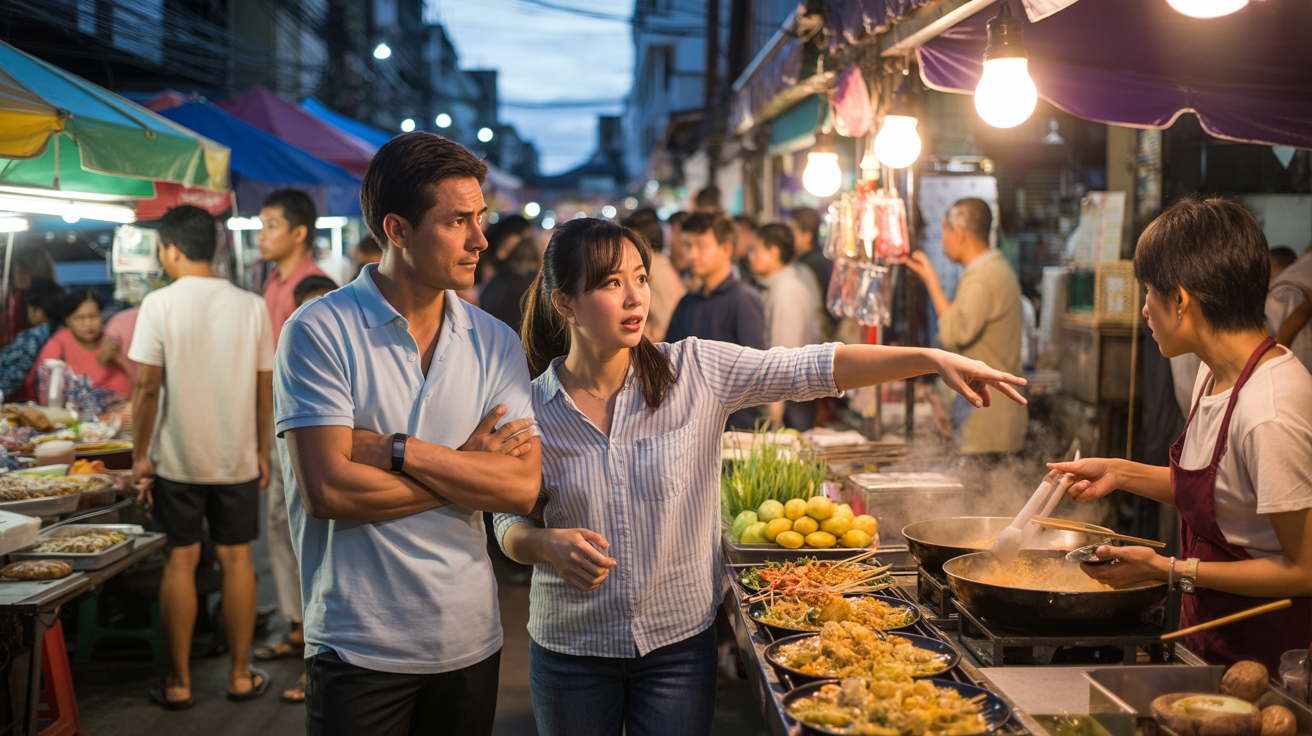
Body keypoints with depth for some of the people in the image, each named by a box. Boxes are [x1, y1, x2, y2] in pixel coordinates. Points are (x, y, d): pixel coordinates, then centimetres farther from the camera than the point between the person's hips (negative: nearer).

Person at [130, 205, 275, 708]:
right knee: (237, 558, 10)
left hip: (177, 458, -2)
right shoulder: (251, 307, 0)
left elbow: (147, 387, -11)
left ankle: (179, 682, 13)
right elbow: (265, 390, 3)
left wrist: (141, 455, -3)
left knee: (180, 560, 6)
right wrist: (261, 450, 12)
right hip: (237, 458, 2)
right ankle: (241, 675, 18)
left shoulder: (160, 304, -9)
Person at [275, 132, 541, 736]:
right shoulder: (321, 331, -9)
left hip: (470, 641, 4)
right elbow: (328, 489, -18)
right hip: (359, 649, -4)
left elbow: (523, 487, -8)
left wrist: (397, 450, -17)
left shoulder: (496, 344, 3)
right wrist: (466, 466, -9)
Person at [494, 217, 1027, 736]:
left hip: (679, 639, 0)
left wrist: (935, 359, -22)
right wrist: (547, 545, -20)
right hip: (572, 651, 1)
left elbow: (812, 369, -14)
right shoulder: (529, 410, -6)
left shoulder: (695, 371, -8)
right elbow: (510, 525, 3)